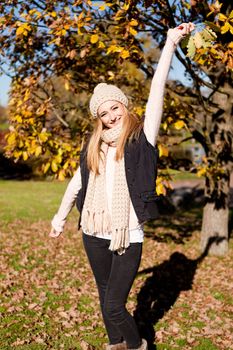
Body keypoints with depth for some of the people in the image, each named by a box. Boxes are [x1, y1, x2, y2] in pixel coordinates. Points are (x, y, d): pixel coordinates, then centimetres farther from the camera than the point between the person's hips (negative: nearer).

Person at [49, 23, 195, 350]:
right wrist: (61, 216, 25)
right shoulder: (94, 146, 7)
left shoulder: (141, 137, -6)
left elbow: (156, 92, -13)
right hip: (94, 234, 5)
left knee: (114, 305, -3)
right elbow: (78, 181, 18)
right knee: (105, 298, 18)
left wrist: (171, 43, -18)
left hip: (128, 237, -5)